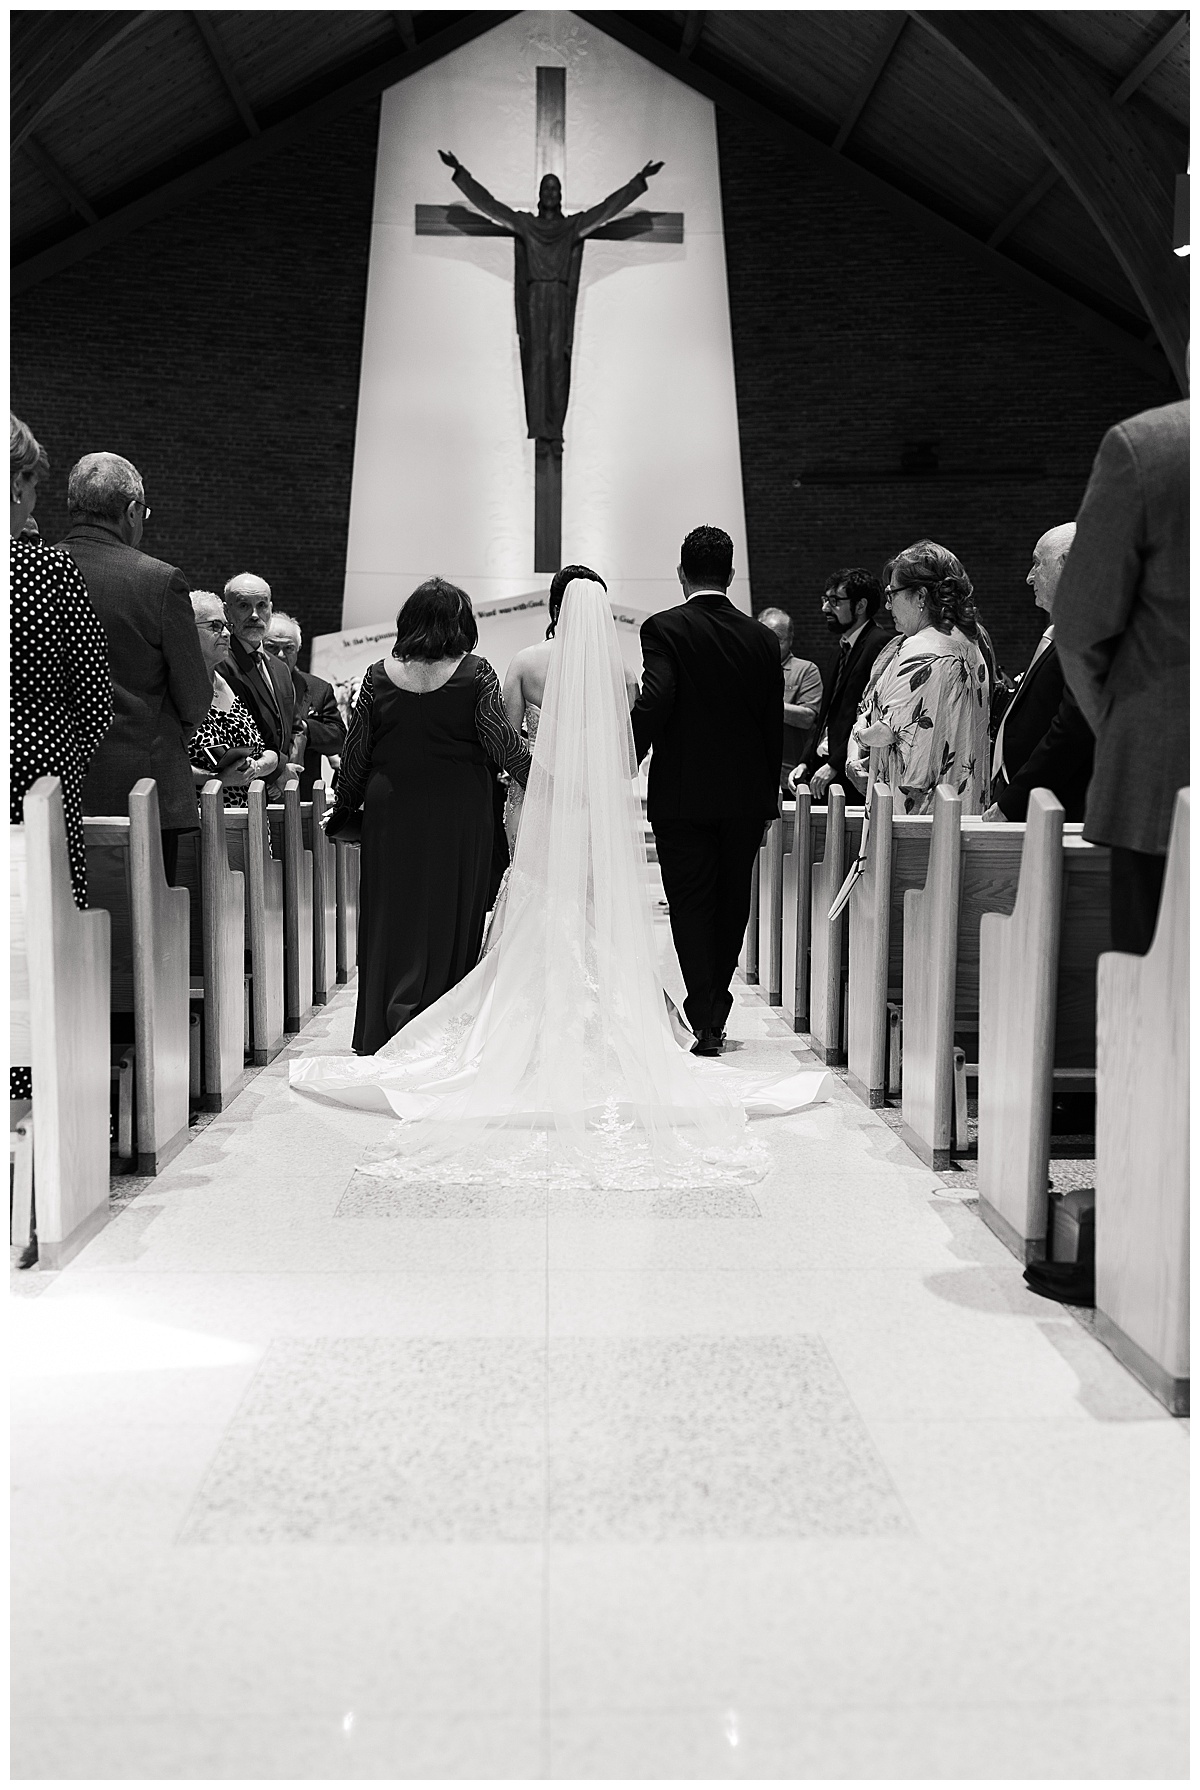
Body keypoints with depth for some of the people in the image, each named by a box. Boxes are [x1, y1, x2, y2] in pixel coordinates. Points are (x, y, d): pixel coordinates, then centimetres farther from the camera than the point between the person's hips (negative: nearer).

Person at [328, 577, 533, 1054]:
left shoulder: (379, 676, 1)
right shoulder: (475, 674, -7)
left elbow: (355, 752, 4)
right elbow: (503, 742, -9)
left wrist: (342, 806, 16)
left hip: (391, 809, 2)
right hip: (458, 813, -2)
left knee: (391, 915, 10)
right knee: (447, 916, 6)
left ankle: (380, 1034, 16)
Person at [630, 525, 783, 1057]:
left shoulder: (665, 628, -8)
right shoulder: (761, 638, 2)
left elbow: (653, 703, -21)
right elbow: (774, 723, 5)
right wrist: (768, 796, 14)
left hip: (682, 795, -3)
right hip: (746, 796, 4)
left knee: (691, 908, 3)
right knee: (732, 904, 16)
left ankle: (705, 1021, 0)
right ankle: (715, 1009, 27)